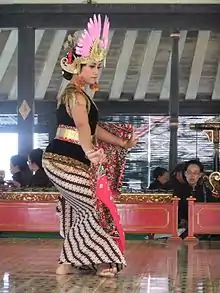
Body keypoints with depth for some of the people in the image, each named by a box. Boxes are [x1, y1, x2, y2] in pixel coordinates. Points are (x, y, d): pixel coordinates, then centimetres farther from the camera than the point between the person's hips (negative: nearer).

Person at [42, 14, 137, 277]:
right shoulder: (76, 94, -14)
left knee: (79, 210, 16)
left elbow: (94, 129, 27)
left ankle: (69, 262, 20)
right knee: (96, 206, -5)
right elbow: (82, 125, -34)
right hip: (66, 160, -10)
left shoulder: (77, 93, 19)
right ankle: (101, 261, 1)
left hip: (68, 160, 10)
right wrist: (91, 153, -50)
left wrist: (122, 143, 31)